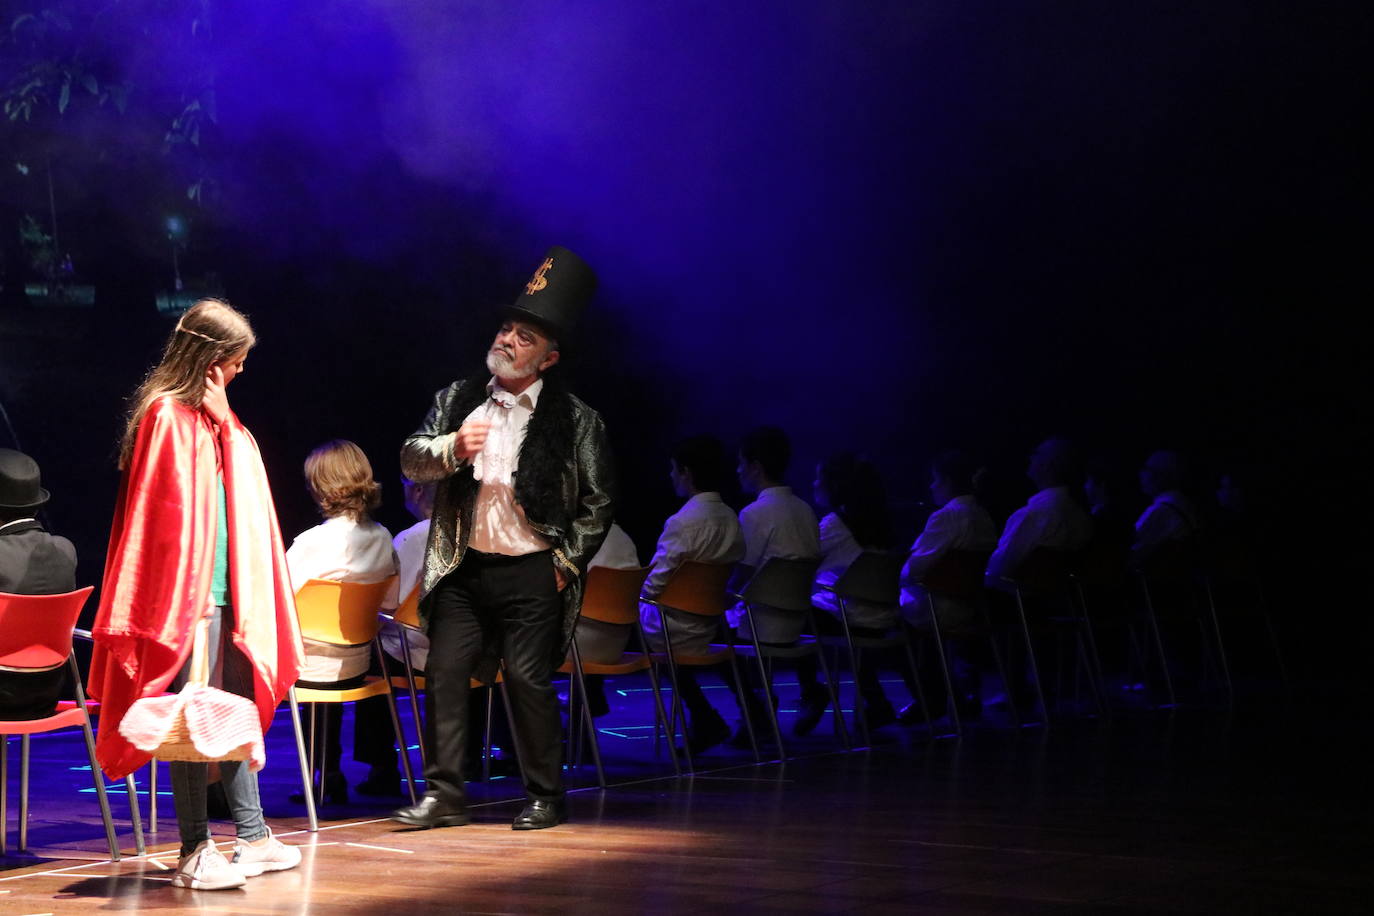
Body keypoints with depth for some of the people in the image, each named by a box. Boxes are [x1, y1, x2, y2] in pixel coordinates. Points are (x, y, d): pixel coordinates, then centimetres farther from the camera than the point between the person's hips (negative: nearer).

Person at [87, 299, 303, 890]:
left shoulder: (211, 418, 17)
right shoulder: (168, 416, -11)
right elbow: (172, 509, -15)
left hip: (229, 585, 9)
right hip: (190, 591, -9)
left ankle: (252, 839, 19)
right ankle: (194, 853, -2)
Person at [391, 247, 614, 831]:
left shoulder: (574, 420, 0)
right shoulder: (458, 400, 10)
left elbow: (597, 503, 4)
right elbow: (410, 460, 5)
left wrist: (568, 560, -3)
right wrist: (452, 448, -15)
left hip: (532, 573, -3)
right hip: (463, 568, 4)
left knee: (528, 680, -2)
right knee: (444, 673, -1)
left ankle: (545, 797, 10)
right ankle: (444, 792, 7)